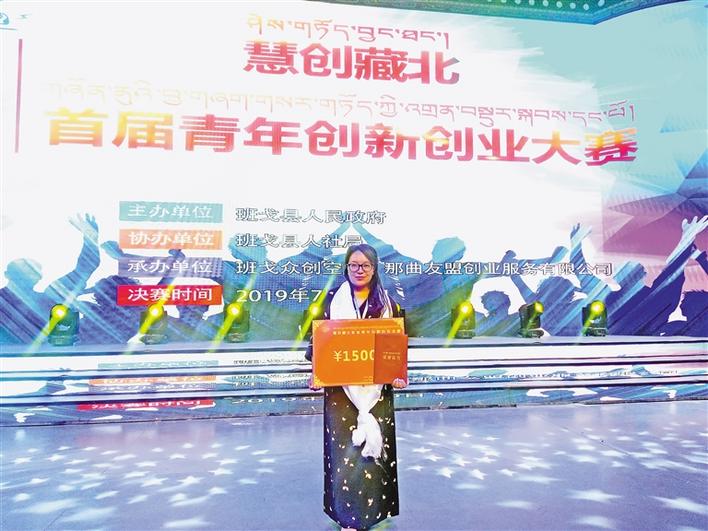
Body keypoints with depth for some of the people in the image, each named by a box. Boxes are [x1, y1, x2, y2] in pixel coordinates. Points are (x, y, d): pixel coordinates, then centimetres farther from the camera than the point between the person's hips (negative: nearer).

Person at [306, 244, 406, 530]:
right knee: (343, 448, 0)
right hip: (341, 387, -1)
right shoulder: (332, 299, 2)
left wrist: (398, 374, -9)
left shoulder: (387, 303, 5)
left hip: (376, 388, 1)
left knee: (374, 446, 7)